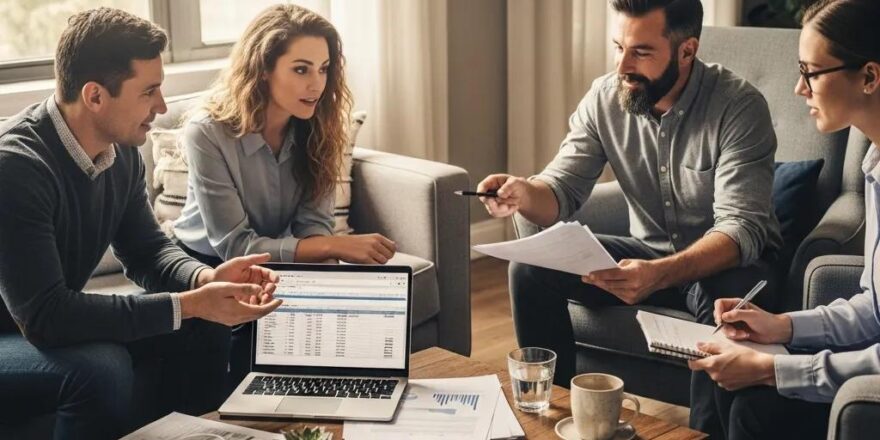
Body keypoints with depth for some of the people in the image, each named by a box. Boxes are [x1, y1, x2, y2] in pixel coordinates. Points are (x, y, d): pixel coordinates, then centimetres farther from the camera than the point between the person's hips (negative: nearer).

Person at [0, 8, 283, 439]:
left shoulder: (121, 150, -5)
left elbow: (147, 251, 7)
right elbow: (43, 315, -33)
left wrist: (207, 279, -16)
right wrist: (189, 304, -32)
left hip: (54, 324, 8)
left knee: (204, 329, -2)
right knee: (101, 369, -33)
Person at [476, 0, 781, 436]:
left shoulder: (738, 105, -22)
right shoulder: (605, 97, -7)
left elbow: (741, 228, -29)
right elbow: (563, 190, -5)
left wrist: (661, 274, -47)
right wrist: (525, 194, -31)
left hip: (725, 259, -4)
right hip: (648, 252, 5)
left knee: (730, 300, -38)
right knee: (531, 268, -13)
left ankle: (708, 431, -17)